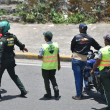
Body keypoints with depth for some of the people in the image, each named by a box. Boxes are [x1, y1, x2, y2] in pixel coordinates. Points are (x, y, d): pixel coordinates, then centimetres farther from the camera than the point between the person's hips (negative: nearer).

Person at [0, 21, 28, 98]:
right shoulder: (13, 37, 3)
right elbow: (18, 43, 22)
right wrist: (23, 47, 43)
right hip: (11, 60, 7)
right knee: (13, 75, 17)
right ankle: (23, 90, 15)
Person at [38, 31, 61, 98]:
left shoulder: (44, 47, -20)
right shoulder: (56, 45, -6)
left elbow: (39, 57, -19)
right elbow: (58, 56, 2)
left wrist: (43, 56, 3)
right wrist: (59, 64, 12)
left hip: (46, 66, -4)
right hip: (54, 66, 4)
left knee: (46, 79, 12)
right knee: (52, 77, 25)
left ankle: (49, 94, 18)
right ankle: (56, 88, 4)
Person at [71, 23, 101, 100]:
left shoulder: (76, 37, -6)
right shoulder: (90, 38, 3)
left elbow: (71, 48, 3)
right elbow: (98, 47, 6)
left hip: (76, 59, -4)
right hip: (85, 60, 4)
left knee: (77, 77, 0)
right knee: (81, 76, 23)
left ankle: (78, 95, 2)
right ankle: (80, 91, 28)